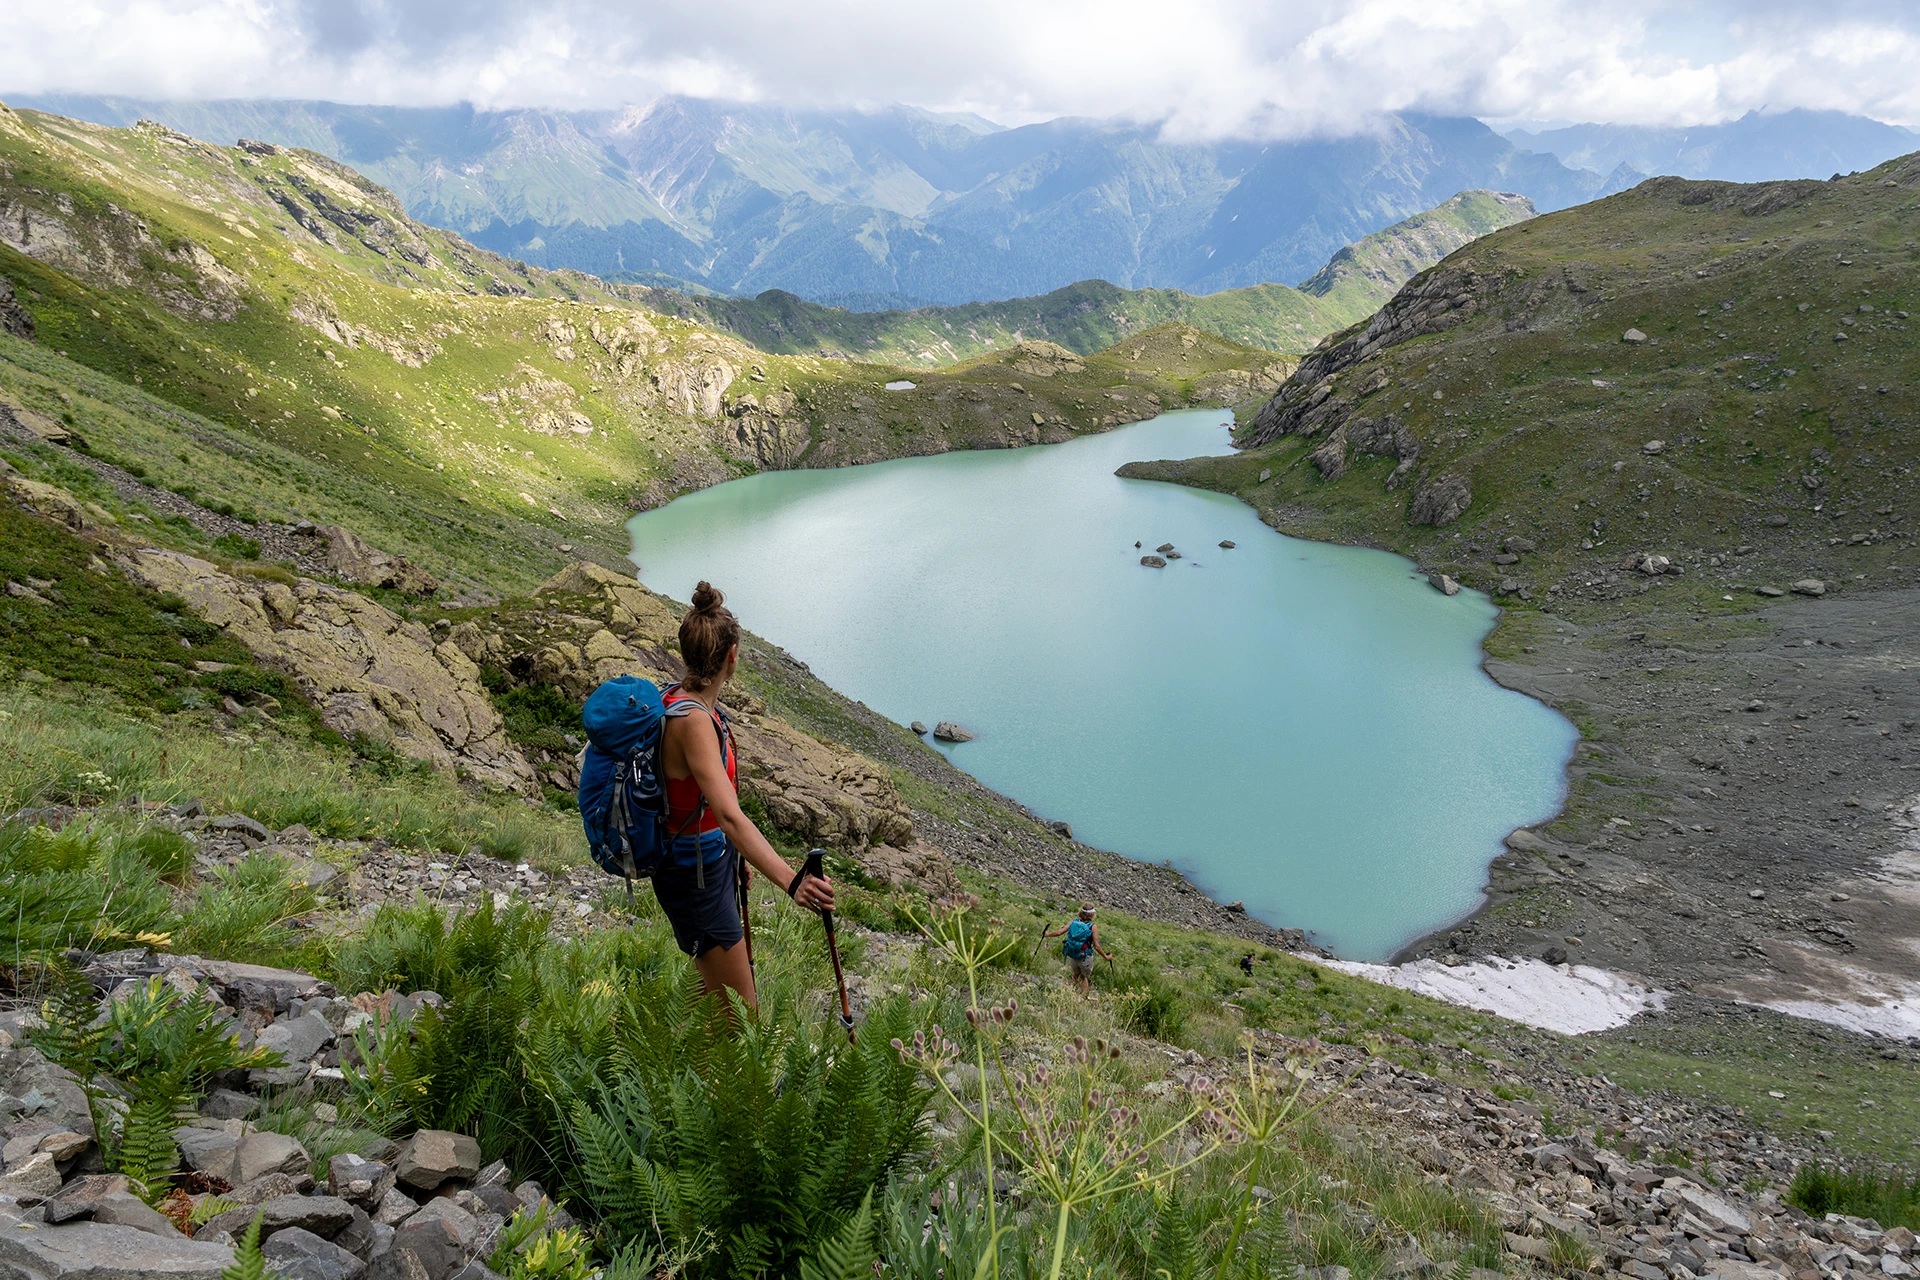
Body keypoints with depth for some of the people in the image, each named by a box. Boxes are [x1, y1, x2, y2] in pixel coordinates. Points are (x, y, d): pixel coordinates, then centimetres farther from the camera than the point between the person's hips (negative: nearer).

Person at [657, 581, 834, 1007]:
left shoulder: (678, 698, 2)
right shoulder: (692, 720, -29)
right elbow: (729, 815, -42)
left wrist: (733, 858, 26)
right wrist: (791, 882, -52)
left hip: (711, 857, 10)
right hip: (694, 875, -10)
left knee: (719, 993, 27)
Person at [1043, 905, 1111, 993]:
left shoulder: (1073, 922, -8)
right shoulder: (1093, 927, -17)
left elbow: (1059, 932, -8)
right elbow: (1096, 946, -15)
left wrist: (1047, 934, 10)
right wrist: (1106, 957, -2)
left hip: (1072, 956, 3)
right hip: (1085, 958, -3)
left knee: (1076, 974, 28)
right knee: (1085, 977, 21)